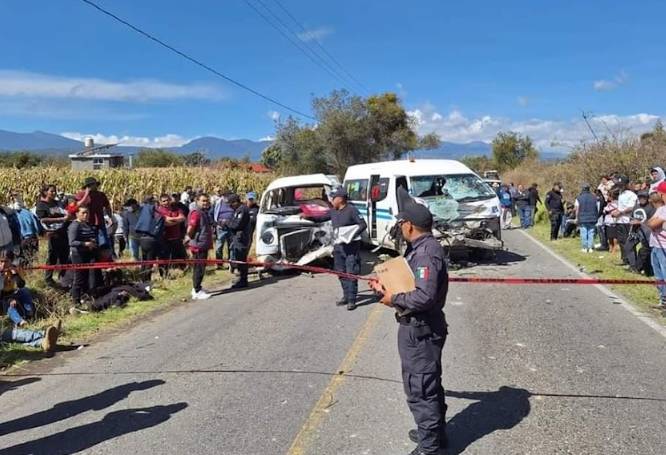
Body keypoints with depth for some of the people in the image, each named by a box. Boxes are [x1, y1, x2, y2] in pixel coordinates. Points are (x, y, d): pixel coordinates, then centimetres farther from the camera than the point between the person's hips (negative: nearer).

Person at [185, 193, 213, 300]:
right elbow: (190, 230, -23)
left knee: (201, 267, 17)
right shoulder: (196, 213, -17)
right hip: (198, 245, -10)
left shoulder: (205, 213, 15)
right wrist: (190, 239, -7)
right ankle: (197, 292, 1)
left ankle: (196, 288, 28)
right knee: (198, 268, -5)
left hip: (204, 245, 10)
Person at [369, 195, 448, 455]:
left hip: (420, 331, -11)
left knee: (419, 389, 2)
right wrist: (387, 288, 13)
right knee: (428, 384, 23)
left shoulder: (426, 252, -23)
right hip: (421, 327, 11)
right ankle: (435, 433, 40)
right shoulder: (422, 248, 9)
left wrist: (394, 299, -20)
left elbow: (424, 296, -32)